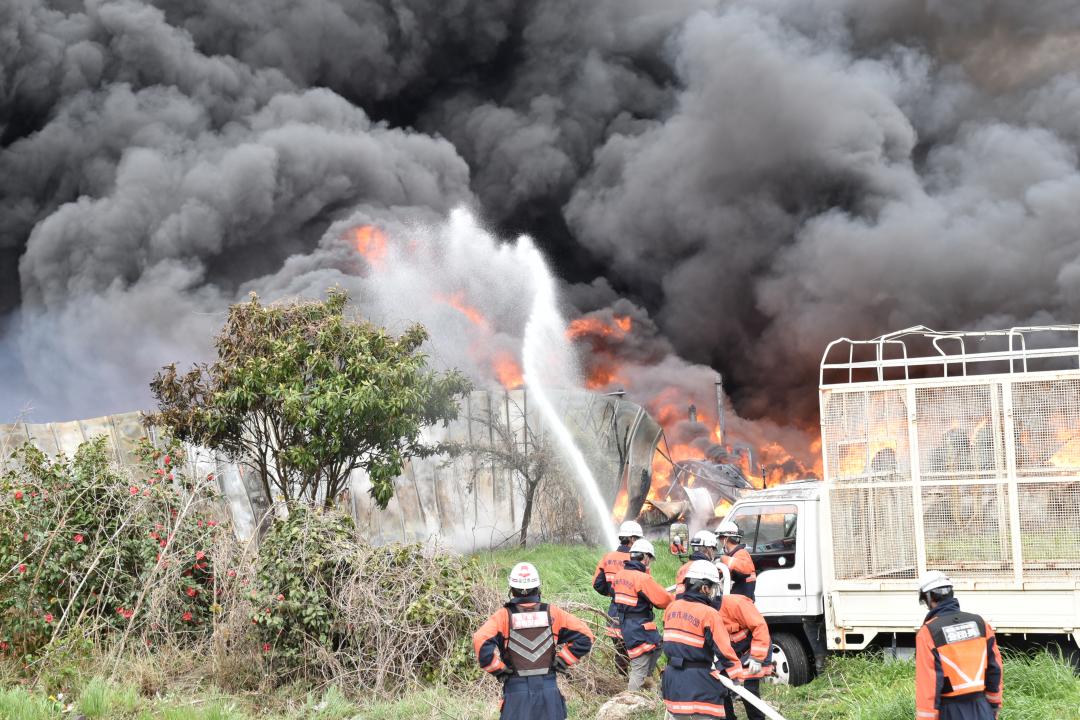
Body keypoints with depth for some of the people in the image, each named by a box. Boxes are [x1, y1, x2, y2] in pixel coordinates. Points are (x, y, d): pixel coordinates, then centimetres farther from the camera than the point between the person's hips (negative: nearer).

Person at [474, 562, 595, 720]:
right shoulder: (552, 613, 0)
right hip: (548, 688, 2)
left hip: (516, 690, -2)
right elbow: (584, 637, -3)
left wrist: (500, 670, -7)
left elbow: (481, 643, -21)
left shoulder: (504, 616, -6)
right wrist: (560, 661, 4)